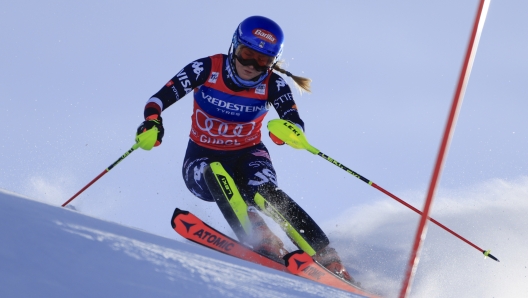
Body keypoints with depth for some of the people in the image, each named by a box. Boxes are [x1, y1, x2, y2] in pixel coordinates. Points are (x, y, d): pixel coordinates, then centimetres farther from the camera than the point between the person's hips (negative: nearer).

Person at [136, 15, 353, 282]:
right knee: (216, 172, -36)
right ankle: (261, 241, -48)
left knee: (266, 192, -33)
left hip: (247, 157, 0)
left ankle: (327, 261, -38)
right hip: (202, 163, 1)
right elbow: (157, 100, -15)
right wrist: (152, 122, -37)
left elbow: (297, 126, -23)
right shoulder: (206, 69, -14)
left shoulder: (272, 84, -12)